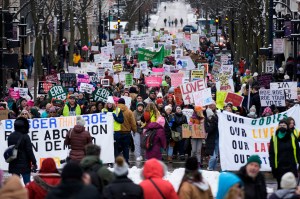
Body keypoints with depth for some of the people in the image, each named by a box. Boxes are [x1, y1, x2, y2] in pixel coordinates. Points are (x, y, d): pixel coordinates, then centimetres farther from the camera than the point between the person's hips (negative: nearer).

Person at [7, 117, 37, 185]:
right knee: (27, 183, -1)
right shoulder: (25, 137, -14)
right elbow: (29, 151, -13)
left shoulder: (10, 137, 5)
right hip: (24, 164, -5)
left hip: (13, 165, 5)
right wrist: (34, 162, -6)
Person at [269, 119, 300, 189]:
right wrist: (273, 166, -4)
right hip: (279, 167, 0)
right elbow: (271, 153, 2)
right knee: (281, 186, 7)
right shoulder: (274, 138, 1)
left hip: (291, 167, 0)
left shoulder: (292, 137, 2)